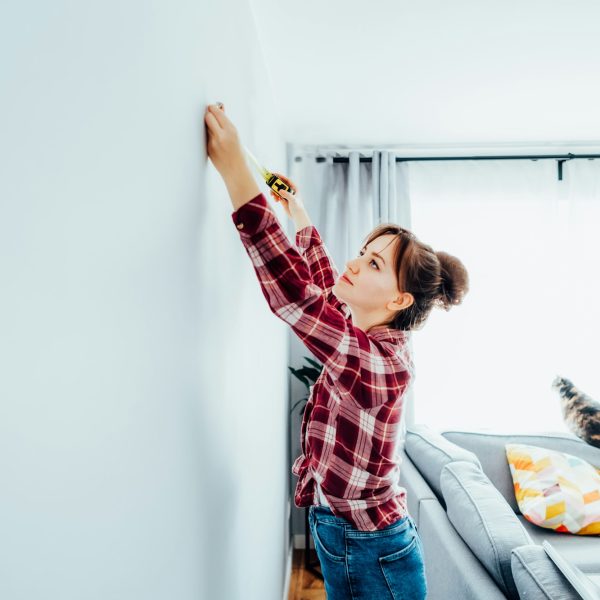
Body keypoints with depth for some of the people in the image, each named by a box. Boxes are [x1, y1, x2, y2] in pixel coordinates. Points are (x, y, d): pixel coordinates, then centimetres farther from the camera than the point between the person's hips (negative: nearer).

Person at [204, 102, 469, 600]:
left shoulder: (378, 362, -29)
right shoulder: (368, 338, -5)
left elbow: (293, 293, -39)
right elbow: (325, 290, 13)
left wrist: (235, 169, -38)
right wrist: (299, 215, 18)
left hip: (372, 557, -8)